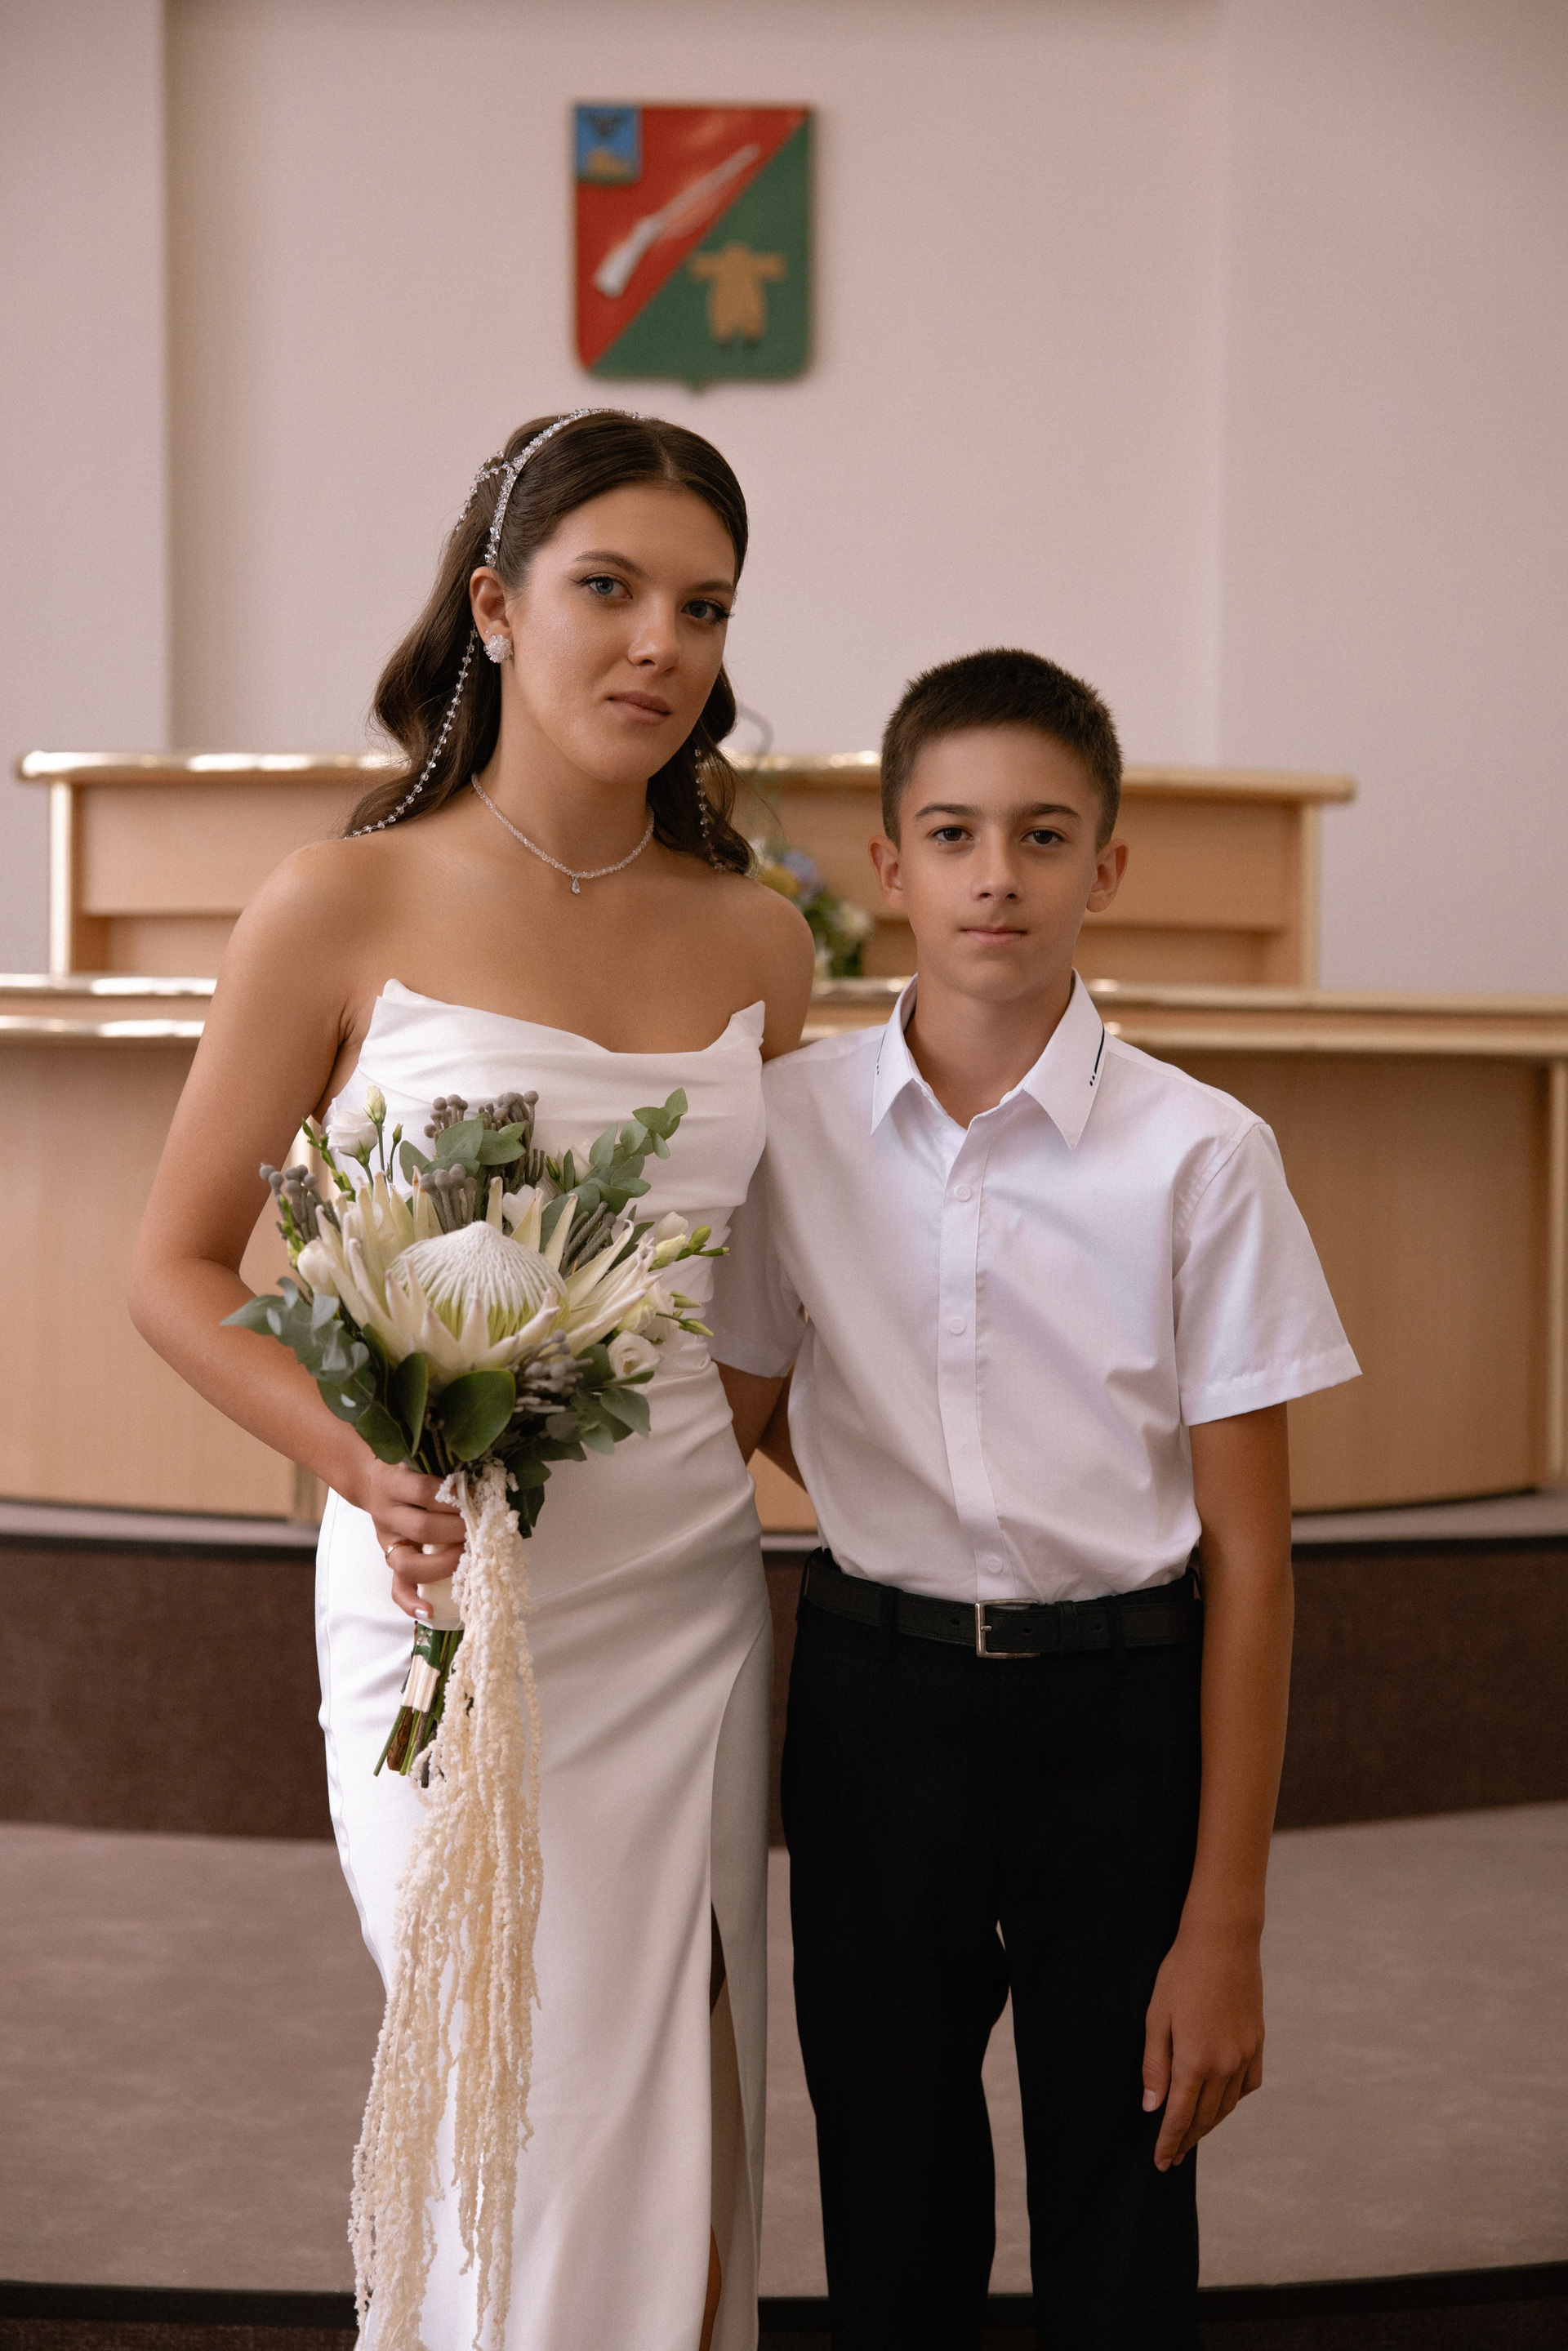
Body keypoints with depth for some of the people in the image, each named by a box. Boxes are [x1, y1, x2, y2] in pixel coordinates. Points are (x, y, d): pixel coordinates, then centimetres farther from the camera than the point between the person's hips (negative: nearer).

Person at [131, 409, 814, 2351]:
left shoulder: (759, 941, 5)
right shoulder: (347, 911, -7)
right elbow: (178, 1270, -4)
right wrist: (364, 1463, -18)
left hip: (691, 1606, 4)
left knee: (689, 2155, 14)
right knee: (540, 2151, 5)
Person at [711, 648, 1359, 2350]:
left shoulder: (1199, 1155, -10)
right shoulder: (793, 1127, -3)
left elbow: (1248, 1557, -9)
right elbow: (735, 1423, 12)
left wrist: (1224, 1925, -10)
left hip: (1121, 1714, -2)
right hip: (877, 1704, 2)